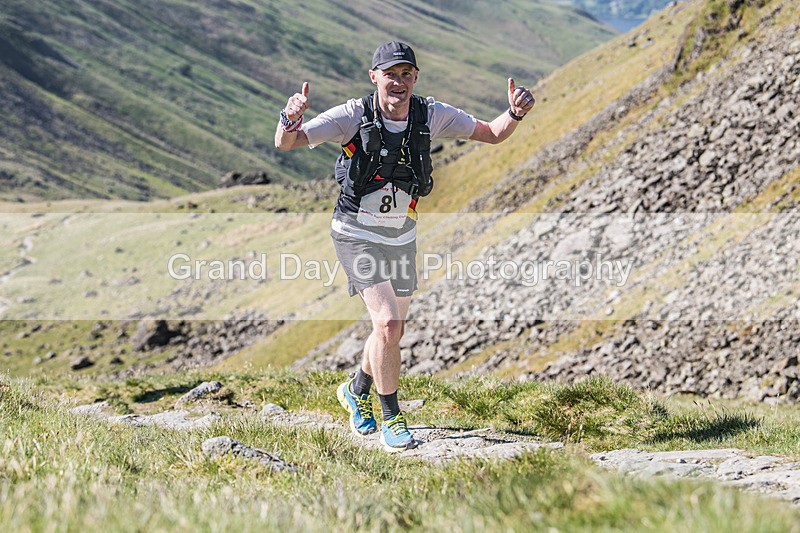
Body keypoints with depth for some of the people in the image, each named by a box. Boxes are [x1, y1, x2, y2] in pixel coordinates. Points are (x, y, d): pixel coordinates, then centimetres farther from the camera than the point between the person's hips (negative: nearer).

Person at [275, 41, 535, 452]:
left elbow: (493, 134, 0)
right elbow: (285, 144, -23)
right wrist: (291, 120, -45)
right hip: (357, 233, -5)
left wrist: (516, 113, -21)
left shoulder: (432, 115, -10)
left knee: (393, 330, 17)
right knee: (388, 323, -19)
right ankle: (391, 419, -1)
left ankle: (357, 390, 46)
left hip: (402, 235, 5)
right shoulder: (354, 115, -20)